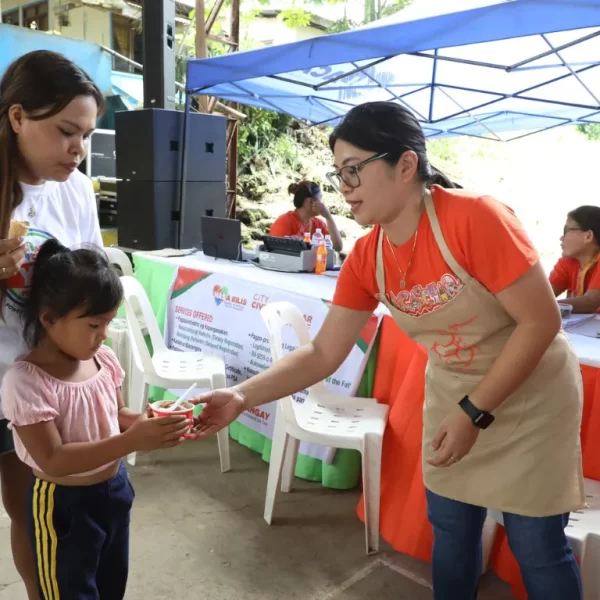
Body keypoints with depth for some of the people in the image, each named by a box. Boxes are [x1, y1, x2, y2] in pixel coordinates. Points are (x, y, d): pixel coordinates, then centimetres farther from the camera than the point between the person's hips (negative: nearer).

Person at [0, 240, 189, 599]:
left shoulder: (104, 359, -7)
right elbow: (53, 461, -28)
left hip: (115, 489, 6)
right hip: (64, 505, -6)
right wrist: (132, 441, -35)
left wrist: (149, 421, -14)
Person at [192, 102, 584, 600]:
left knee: (537, 545, 7)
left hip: (531, 394, -5)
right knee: (450, 528, 16)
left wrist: (475, 413, -23)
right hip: (452, 394, 5)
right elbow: (324, 353, -9)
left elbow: (542, 321, -24)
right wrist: (241, 397, -20)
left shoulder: (474, 219, -29)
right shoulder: (366, 258, -11)